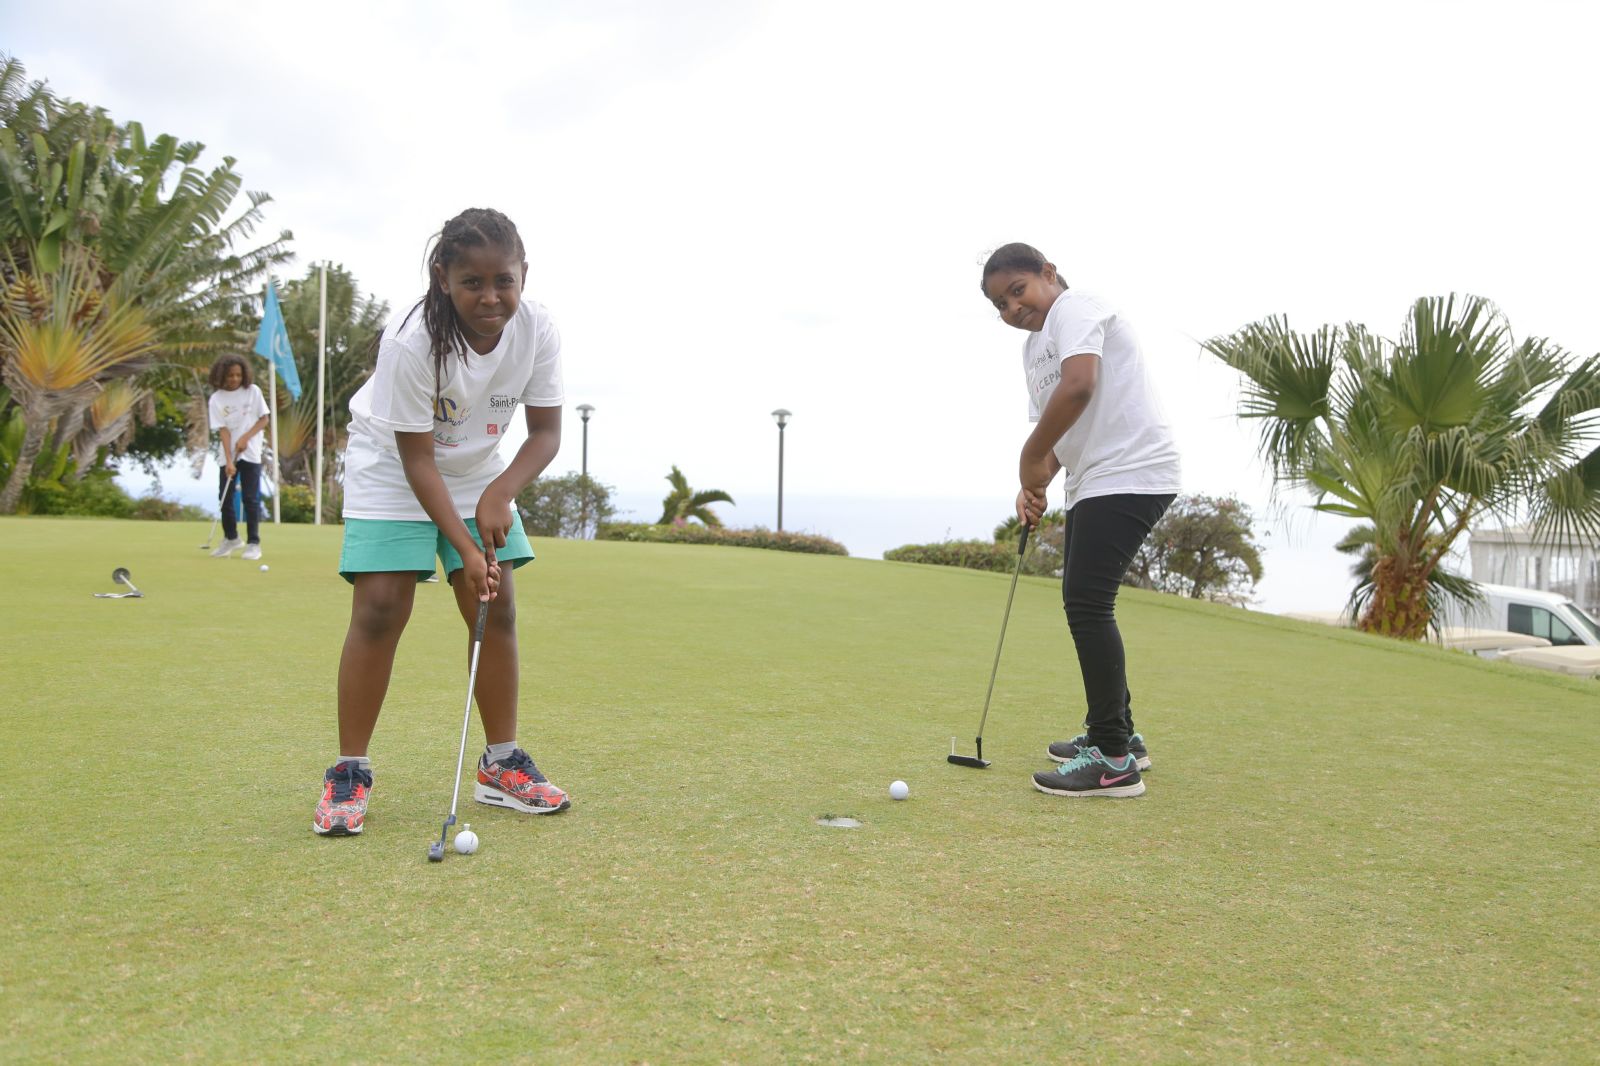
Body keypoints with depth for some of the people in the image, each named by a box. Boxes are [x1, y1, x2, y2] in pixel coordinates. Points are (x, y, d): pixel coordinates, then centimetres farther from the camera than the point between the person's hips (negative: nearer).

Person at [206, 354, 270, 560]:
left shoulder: (253, 391, -1)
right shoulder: (216, 399, -2)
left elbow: (264, 419, 2)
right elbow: (223, 430, -8)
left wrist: (246, 437, -14)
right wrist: (229, 461, -16)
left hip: (250, 454, -2)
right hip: (227, 456, 2)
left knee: (251, 499, -4)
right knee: (225, 498, 5)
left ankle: (254, 543, 2)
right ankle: (231, 539, 23)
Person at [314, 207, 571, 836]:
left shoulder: (536, 330, -20)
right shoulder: (410, 342, -32)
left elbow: (546, 431, -12)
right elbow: (418, 460, -26)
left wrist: (500, 492, -29)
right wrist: (465, 547, -31)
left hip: (478, 470, 4)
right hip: (391, 467, -4)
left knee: (497, 605, -3)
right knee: (380, 607, -14)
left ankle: (501, 766, 9)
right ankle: (349, 773, -2)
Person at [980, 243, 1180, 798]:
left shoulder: (1075, 309, -10)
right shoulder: (1033, 348, 19)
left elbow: (1079, 386, -28)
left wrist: (1030, 457, -19)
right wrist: (1033, 486, 2)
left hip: (1130, 473, -10)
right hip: (1094, 481, 10)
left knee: (1087, 604, -15)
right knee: (1083, 603, 14)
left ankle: (1115, 759, -11)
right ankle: (1116, 732, 27)